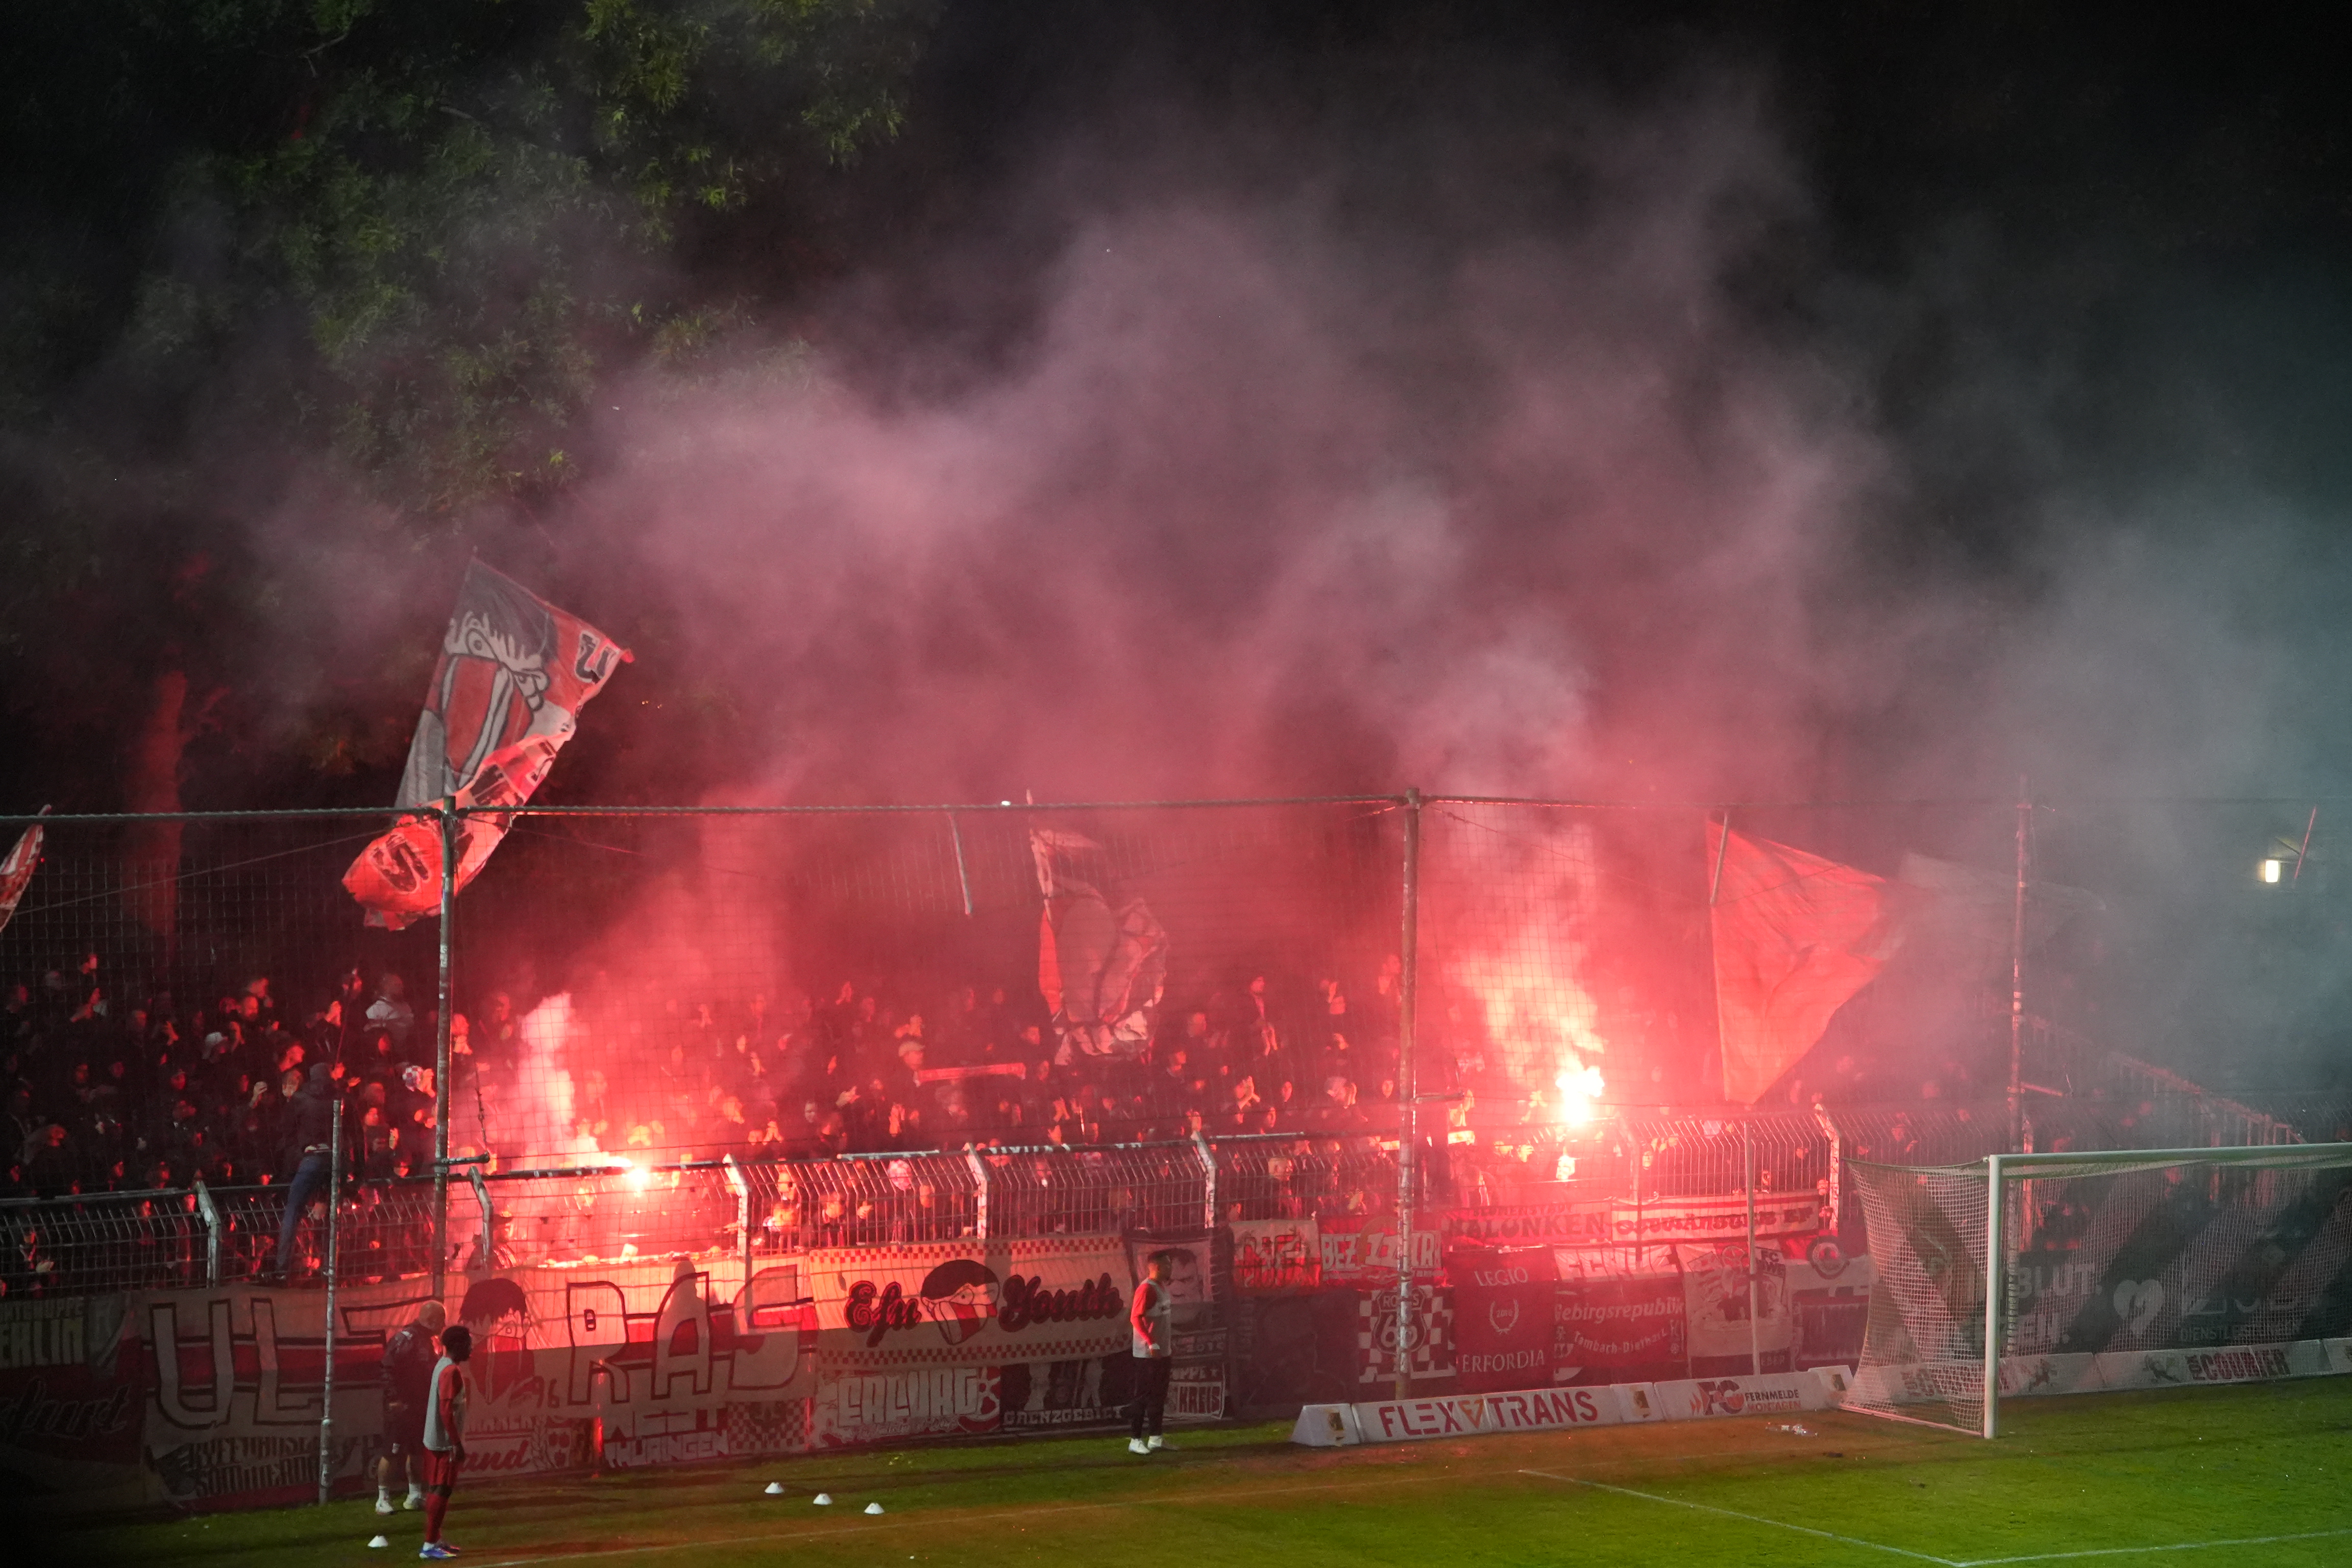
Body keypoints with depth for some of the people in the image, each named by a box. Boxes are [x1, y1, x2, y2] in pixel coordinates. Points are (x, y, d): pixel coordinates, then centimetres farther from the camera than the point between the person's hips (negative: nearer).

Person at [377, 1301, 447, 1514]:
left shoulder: (425, 1340, 15)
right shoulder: (405, 1338, -15)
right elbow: (389, 1368, -21)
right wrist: (395, 1399, -24)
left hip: (419, 1406, 10)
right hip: (402, 1406, -10)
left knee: (418, 1450, 14)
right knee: (395, 1451, -7)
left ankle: (416, 1496, 23)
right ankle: (383, 1499, -3)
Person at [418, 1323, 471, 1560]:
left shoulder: (442, 1366, 11)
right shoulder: (451, 1372, -19)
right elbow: (446, 1411, -24)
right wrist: (458, 1444, -22)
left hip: (435, 1440, 10)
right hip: (445, 1442, -10)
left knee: (437, 1490, 14)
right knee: (441, 1491, -8)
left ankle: (435, 1540, 21)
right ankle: (430, 1545, -8)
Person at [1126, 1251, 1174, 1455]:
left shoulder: (1163, 1288, 14)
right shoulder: (1146, 1289, -16)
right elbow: (1136, 1318, -21)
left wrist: (1171, 1344, 20)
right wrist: (1152, 1344, -24)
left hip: (1163, 1352, 9)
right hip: (1147, 1353, -9)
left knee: (1159, 1396, 13)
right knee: (1144, 1396, -6)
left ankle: (1155, 1438, 19)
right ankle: (1135, 1440, -3)